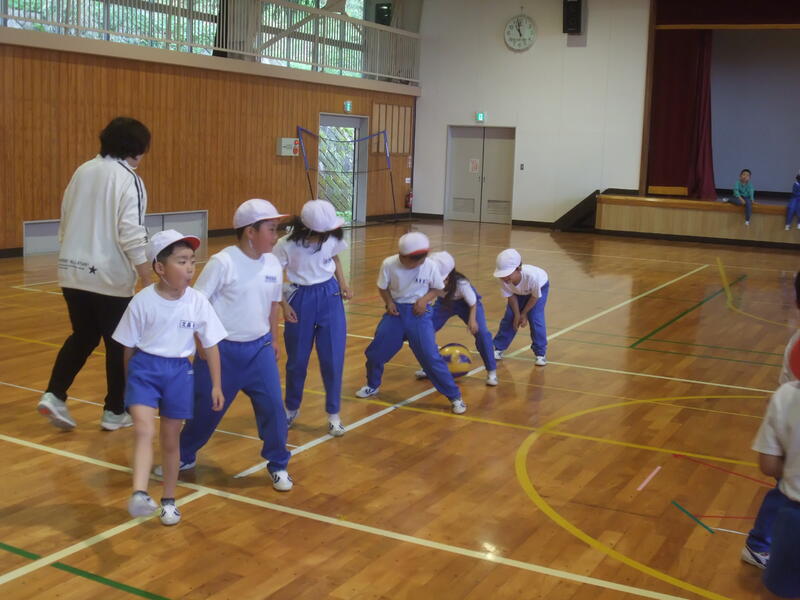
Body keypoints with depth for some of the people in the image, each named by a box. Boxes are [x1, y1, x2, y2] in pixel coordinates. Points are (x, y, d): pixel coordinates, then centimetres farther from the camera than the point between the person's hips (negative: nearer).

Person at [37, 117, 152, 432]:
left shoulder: (83, 171, 10)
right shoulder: (128, 179, -10)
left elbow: (66, 221, 16)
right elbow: (132, 235, -18)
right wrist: (149, 279, -16)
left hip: (72, 273, 6)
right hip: (110, 277, -6)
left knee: (82, 338, 20)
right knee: (118, 344, 8)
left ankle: (54, 396, 7)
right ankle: (114, 412, 15)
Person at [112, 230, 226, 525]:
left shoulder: (198, 302, -7)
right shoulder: (142, 302, -12)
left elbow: (211, 345, 2)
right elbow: (129, 346, 1)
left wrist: (216, 385, 5)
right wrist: (129, 381, 9)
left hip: (179, 371, 2)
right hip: (145, 367, -2)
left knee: (170, 440, 12)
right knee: (144, 429, -22)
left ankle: (169, 499, 28)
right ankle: (139, 494, -31)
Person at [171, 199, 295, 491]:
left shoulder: (273, 265, 2)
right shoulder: (223, 262, -15)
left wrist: (272, 341, 18)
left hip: (258, 349, 4)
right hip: (222, 350, -4)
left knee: (272, 406, -3)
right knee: (206, 408, 9)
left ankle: (278, 466, 14)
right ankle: (184, 456, 33)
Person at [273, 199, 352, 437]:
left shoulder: (331, 239, -9)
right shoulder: (286, 245, -19)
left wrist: (343, 283, 0)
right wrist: (284, 305, -12)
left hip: (330, 297, 2)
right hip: (301, 300, -2)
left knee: (333, 359, 1)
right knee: (297, 359, 10)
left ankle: (333, 414, 15)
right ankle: (291, 409, 32)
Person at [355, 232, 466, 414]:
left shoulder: (429, 266, -15)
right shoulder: (389, 264, -14)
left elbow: (437, 288, 1)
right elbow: (382, 287, 2)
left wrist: (424, 299, -15)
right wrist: (389, 302, -13)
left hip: (418, 313, -2)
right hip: (396, 311, 2)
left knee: (431, 357, -10)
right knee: (375, 352, 8)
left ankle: (455, 396, 1)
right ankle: (373, 386, 37)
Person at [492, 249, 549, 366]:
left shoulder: (532, 275, -45)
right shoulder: (504, 279, -35)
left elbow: (535, 296, -25)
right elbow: (511, 296, -15)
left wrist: (524, 314, -16)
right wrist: (517, 314, -14)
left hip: (540, 287, -3)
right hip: (519, 291, 3)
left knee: (535, 318, -12)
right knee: (509, 317, 0)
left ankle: (541, 353, 1)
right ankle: (498, 348, 14)